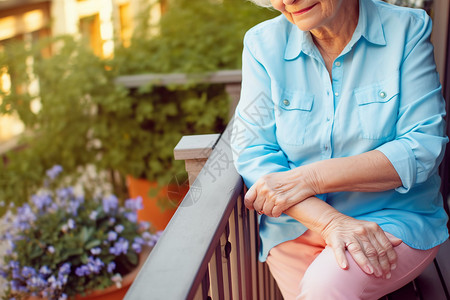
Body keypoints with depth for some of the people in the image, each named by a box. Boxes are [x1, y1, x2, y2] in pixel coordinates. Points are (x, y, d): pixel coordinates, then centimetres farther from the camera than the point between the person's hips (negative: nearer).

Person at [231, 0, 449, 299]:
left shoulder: (407, 30, -7)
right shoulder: (264, 43, -4)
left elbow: (424, 148, -14)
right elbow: (252, 153, -9)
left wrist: (310, 178, -22)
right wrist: (330, 220, -24)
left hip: (397, 218, -1)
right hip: (296, 227, 2)